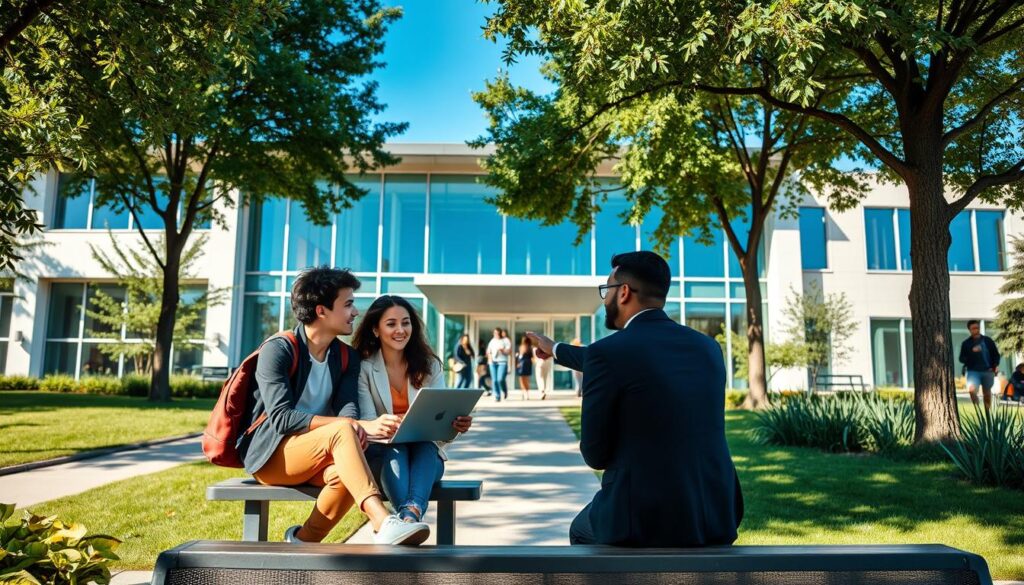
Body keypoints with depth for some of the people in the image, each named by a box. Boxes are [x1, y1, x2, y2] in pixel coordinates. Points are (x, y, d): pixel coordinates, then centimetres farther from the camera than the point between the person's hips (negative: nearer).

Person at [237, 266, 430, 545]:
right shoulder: (277, 349, -10)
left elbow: (348, 406, -5)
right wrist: (341, 424, -30)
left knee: (346, 471, -31)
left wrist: (353, 425, -31)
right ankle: (383, 524, -45)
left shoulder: (347, 357, 8)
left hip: (314, 459, 5)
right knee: (342, 431, -33)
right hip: (269, 454, -5)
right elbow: (280, 417, -20)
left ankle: (304, 540, -9)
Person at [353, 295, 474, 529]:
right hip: (382, 452, -1)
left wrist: (457, 424, -30)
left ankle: (411, 513, -59)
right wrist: (378, 427, -39)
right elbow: (366, 422, -12)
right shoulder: (364, 368, -1)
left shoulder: (430, 365, 6)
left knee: (424, 445, -34)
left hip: (426, 454, 2)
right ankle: (411, 518, -59)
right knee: (394, 449, -36)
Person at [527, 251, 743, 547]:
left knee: (582, 530, 28)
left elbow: (595, 453, -7)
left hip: (646, 519, -5)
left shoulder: (606, 352, -14)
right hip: (718, 516, 6)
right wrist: (556, 350, 35)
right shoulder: (707, 346, 7)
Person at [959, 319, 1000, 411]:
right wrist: (972, 352, -16)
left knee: (987, 393, 10)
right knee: (972, 390, -22)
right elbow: (962, 359, 0)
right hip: (973, 371, -1)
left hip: (987, 371, 2)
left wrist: (995, 366, -6)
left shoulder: (988, 340, 6)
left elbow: (996, 354, 11)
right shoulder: (966, 343, 3)